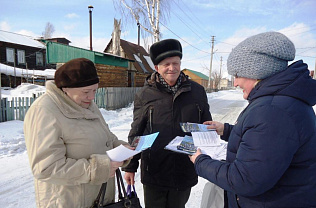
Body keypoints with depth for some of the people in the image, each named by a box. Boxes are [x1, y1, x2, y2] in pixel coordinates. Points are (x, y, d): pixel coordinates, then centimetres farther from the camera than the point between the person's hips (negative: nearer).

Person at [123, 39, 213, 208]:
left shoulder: (197, 91, 1)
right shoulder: (145, 94, -3)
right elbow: (136, 133, 2)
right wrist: (130, 166, 4)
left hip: (185, 171, 2)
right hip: (154, 172, -1)